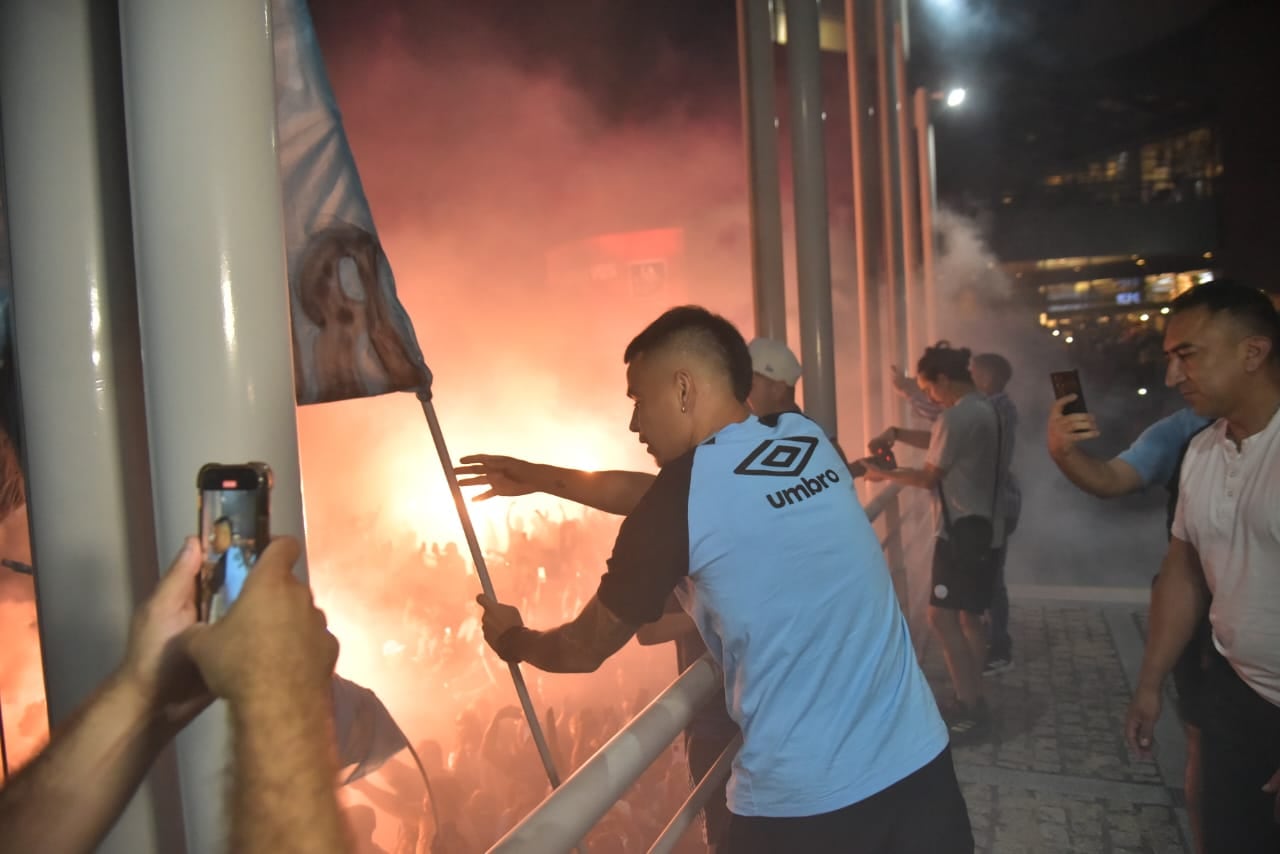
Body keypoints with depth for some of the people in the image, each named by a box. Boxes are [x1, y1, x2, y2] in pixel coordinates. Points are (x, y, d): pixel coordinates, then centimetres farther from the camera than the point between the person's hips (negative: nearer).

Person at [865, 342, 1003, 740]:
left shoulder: (957, 417, -20)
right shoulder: (983, 409, 12)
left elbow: (929, 477, -13)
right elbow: (939, 442, 21)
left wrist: (886, 474, 1)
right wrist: (897, 433, 8)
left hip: (961, 531, -11)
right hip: (981, 527, 11)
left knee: (942, 617, -7)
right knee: (968, 617, 16)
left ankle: (970, 709, -1)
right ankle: (972, 702, 24)